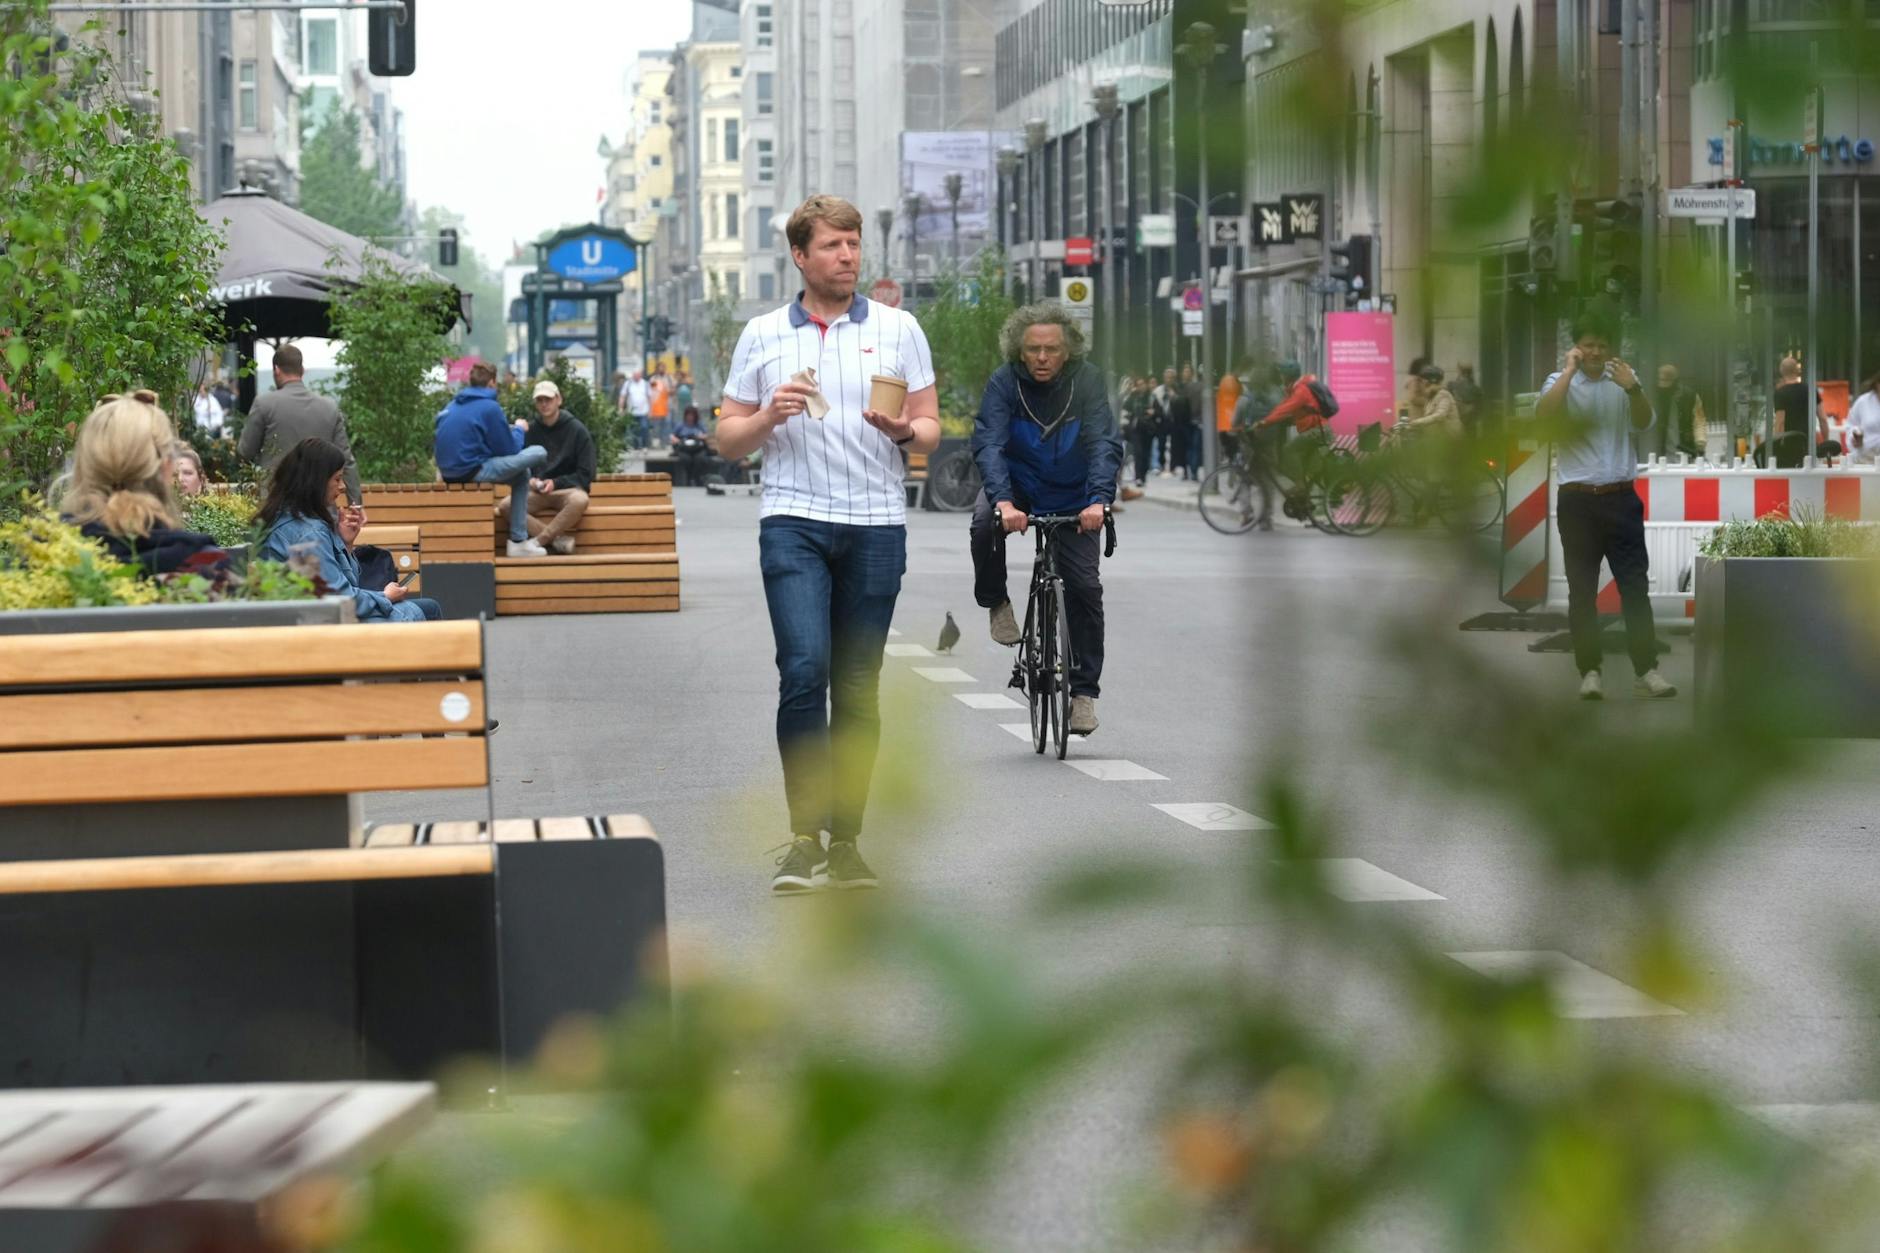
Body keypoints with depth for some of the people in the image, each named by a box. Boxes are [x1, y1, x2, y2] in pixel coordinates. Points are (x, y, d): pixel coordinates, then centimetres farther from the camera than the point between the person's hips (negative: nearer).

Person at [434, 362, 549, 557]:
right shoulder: (489, 407, -10)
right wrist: (519, 429, 17)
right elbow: (509, 450, -7)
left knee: (521, 475, 25)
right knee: (539, 453, -4)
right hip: (472, 472, -9)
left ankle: (519, 539, 21)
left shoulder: (453, 405, 13)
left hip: (449, 473, 9)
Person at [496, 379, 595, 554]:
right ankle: (559, 539, -27)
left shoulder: (577, 430, 0)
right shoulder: (529, 431, 7)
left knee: (579, 500, -39)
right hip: (536, 492, 3)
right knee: (505, 506, -27)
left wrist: (556, 483, -16)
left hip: (566, 489, -3)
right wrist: (529, 480, -11)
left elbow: (585, 475, -2)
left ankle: (538, 541, -30)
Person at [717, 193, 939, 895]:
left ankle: (845, 844, 11)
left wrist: (905, 431, -13)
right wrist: (769, 417, -8)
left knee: (858, 689, 4)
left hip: (876, 526, 1)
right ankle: (804, 839, -15)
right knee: (803, 671, -17)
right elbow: (727, 441, 12)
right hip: (793, 522, -1)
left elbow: (930, 429, 10)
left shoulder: (897, 329, 9)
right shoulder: (761, 337, 10)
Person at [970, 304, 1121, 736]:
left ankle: (1084, 690, 4)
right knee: (985, 524, -33)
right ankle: (996, 603, -6)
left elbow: (1106, 445, -26)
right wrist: (1003, 502, -46)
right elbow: (988, 444, -30)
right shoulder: (1004, 383, -19)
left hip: (1072, 498, 1)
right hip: (1017, 487, 0)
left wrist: (1099, 500, -43)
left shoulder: (1087, 381, -18)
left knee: (1084, 587, -8)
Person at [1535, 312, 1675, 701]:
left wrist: (1632, 388, -23)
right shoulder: (1560, 382, 3)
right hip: (1577, 500, -1)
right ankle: (1589, 671, 5)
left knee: (1635, 584, -2)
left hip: (1620, 497, 1)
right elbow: (1544, 416, -17)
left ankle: (1646, 669, -2)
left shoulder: (1623, 380, 8)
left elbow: (1644, 422, -6)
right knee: (1582, 589, 2)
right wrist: (1569, 372, -18)